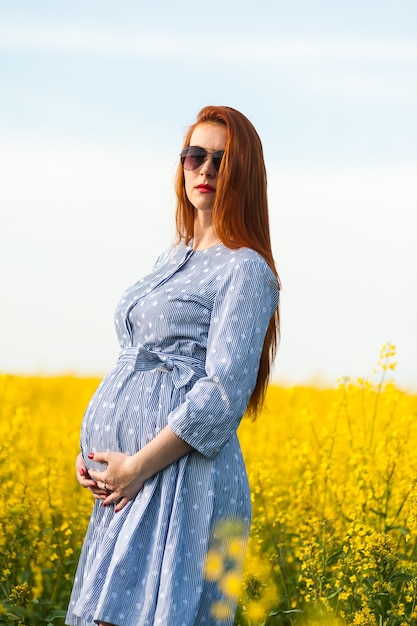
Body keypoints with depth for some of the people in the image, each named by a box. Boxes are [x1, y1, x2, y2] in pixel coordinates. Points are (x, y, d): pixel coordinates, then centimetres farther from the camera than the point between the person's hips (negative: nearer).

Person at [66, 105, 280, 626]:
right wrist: (90, 452, 7)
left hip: (184, 473, -8)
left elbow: (223, 392, -14)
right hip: (127, 479, 8)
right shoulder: (172, 260, 20)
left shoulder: (245, 268, -4)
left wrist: (140, 465, -17)